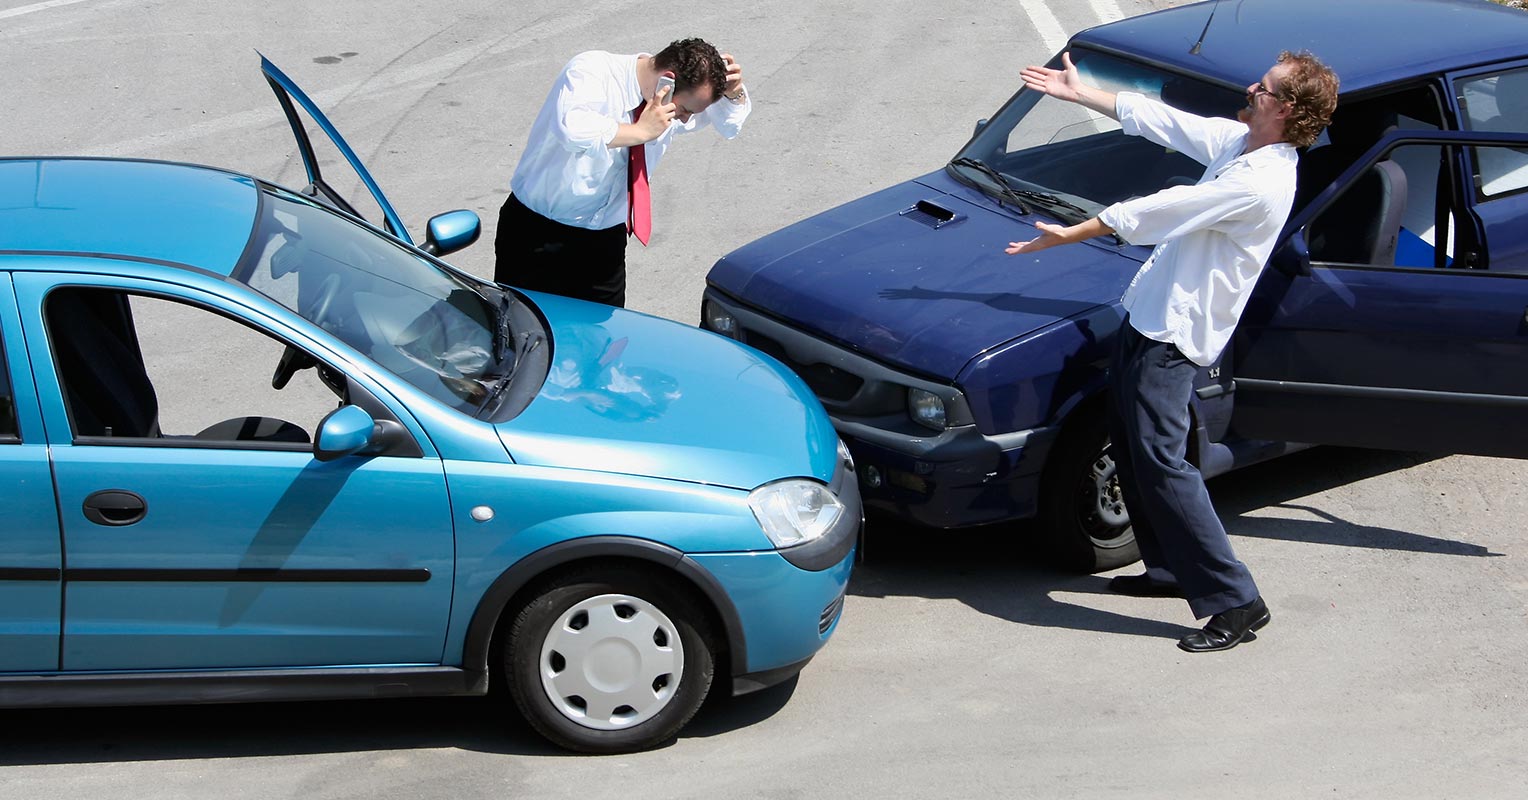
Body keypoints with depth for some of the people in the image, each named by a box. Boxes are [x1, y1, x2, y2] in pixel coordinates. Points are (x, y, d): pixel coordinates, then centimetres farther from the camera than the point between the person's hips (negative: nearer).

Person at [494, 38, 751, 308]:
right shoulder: (591, 70, -22)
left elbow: (731, 123, 15)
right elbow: (572, 128, -42)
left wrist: (734, 92, -7)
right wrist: (641, 131, -33)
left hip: (605, 241, 5)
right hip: (539, 234, -5)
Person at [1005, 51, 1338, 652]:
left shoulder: (1260, 184, -24)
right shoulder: (1236, 141, 5)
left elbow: (1155, 212, -21)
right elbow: (1157, 119, 17)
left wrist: (1068, 235, -15)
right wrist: (1079, 93, 21)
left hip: (1174, 333, -10)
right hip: (1149, 312, 10)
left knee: (1160, 461, -13)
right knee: (1129, 446, 18)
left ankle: (1236, 601, -9)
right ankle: (1171, 569, 30)